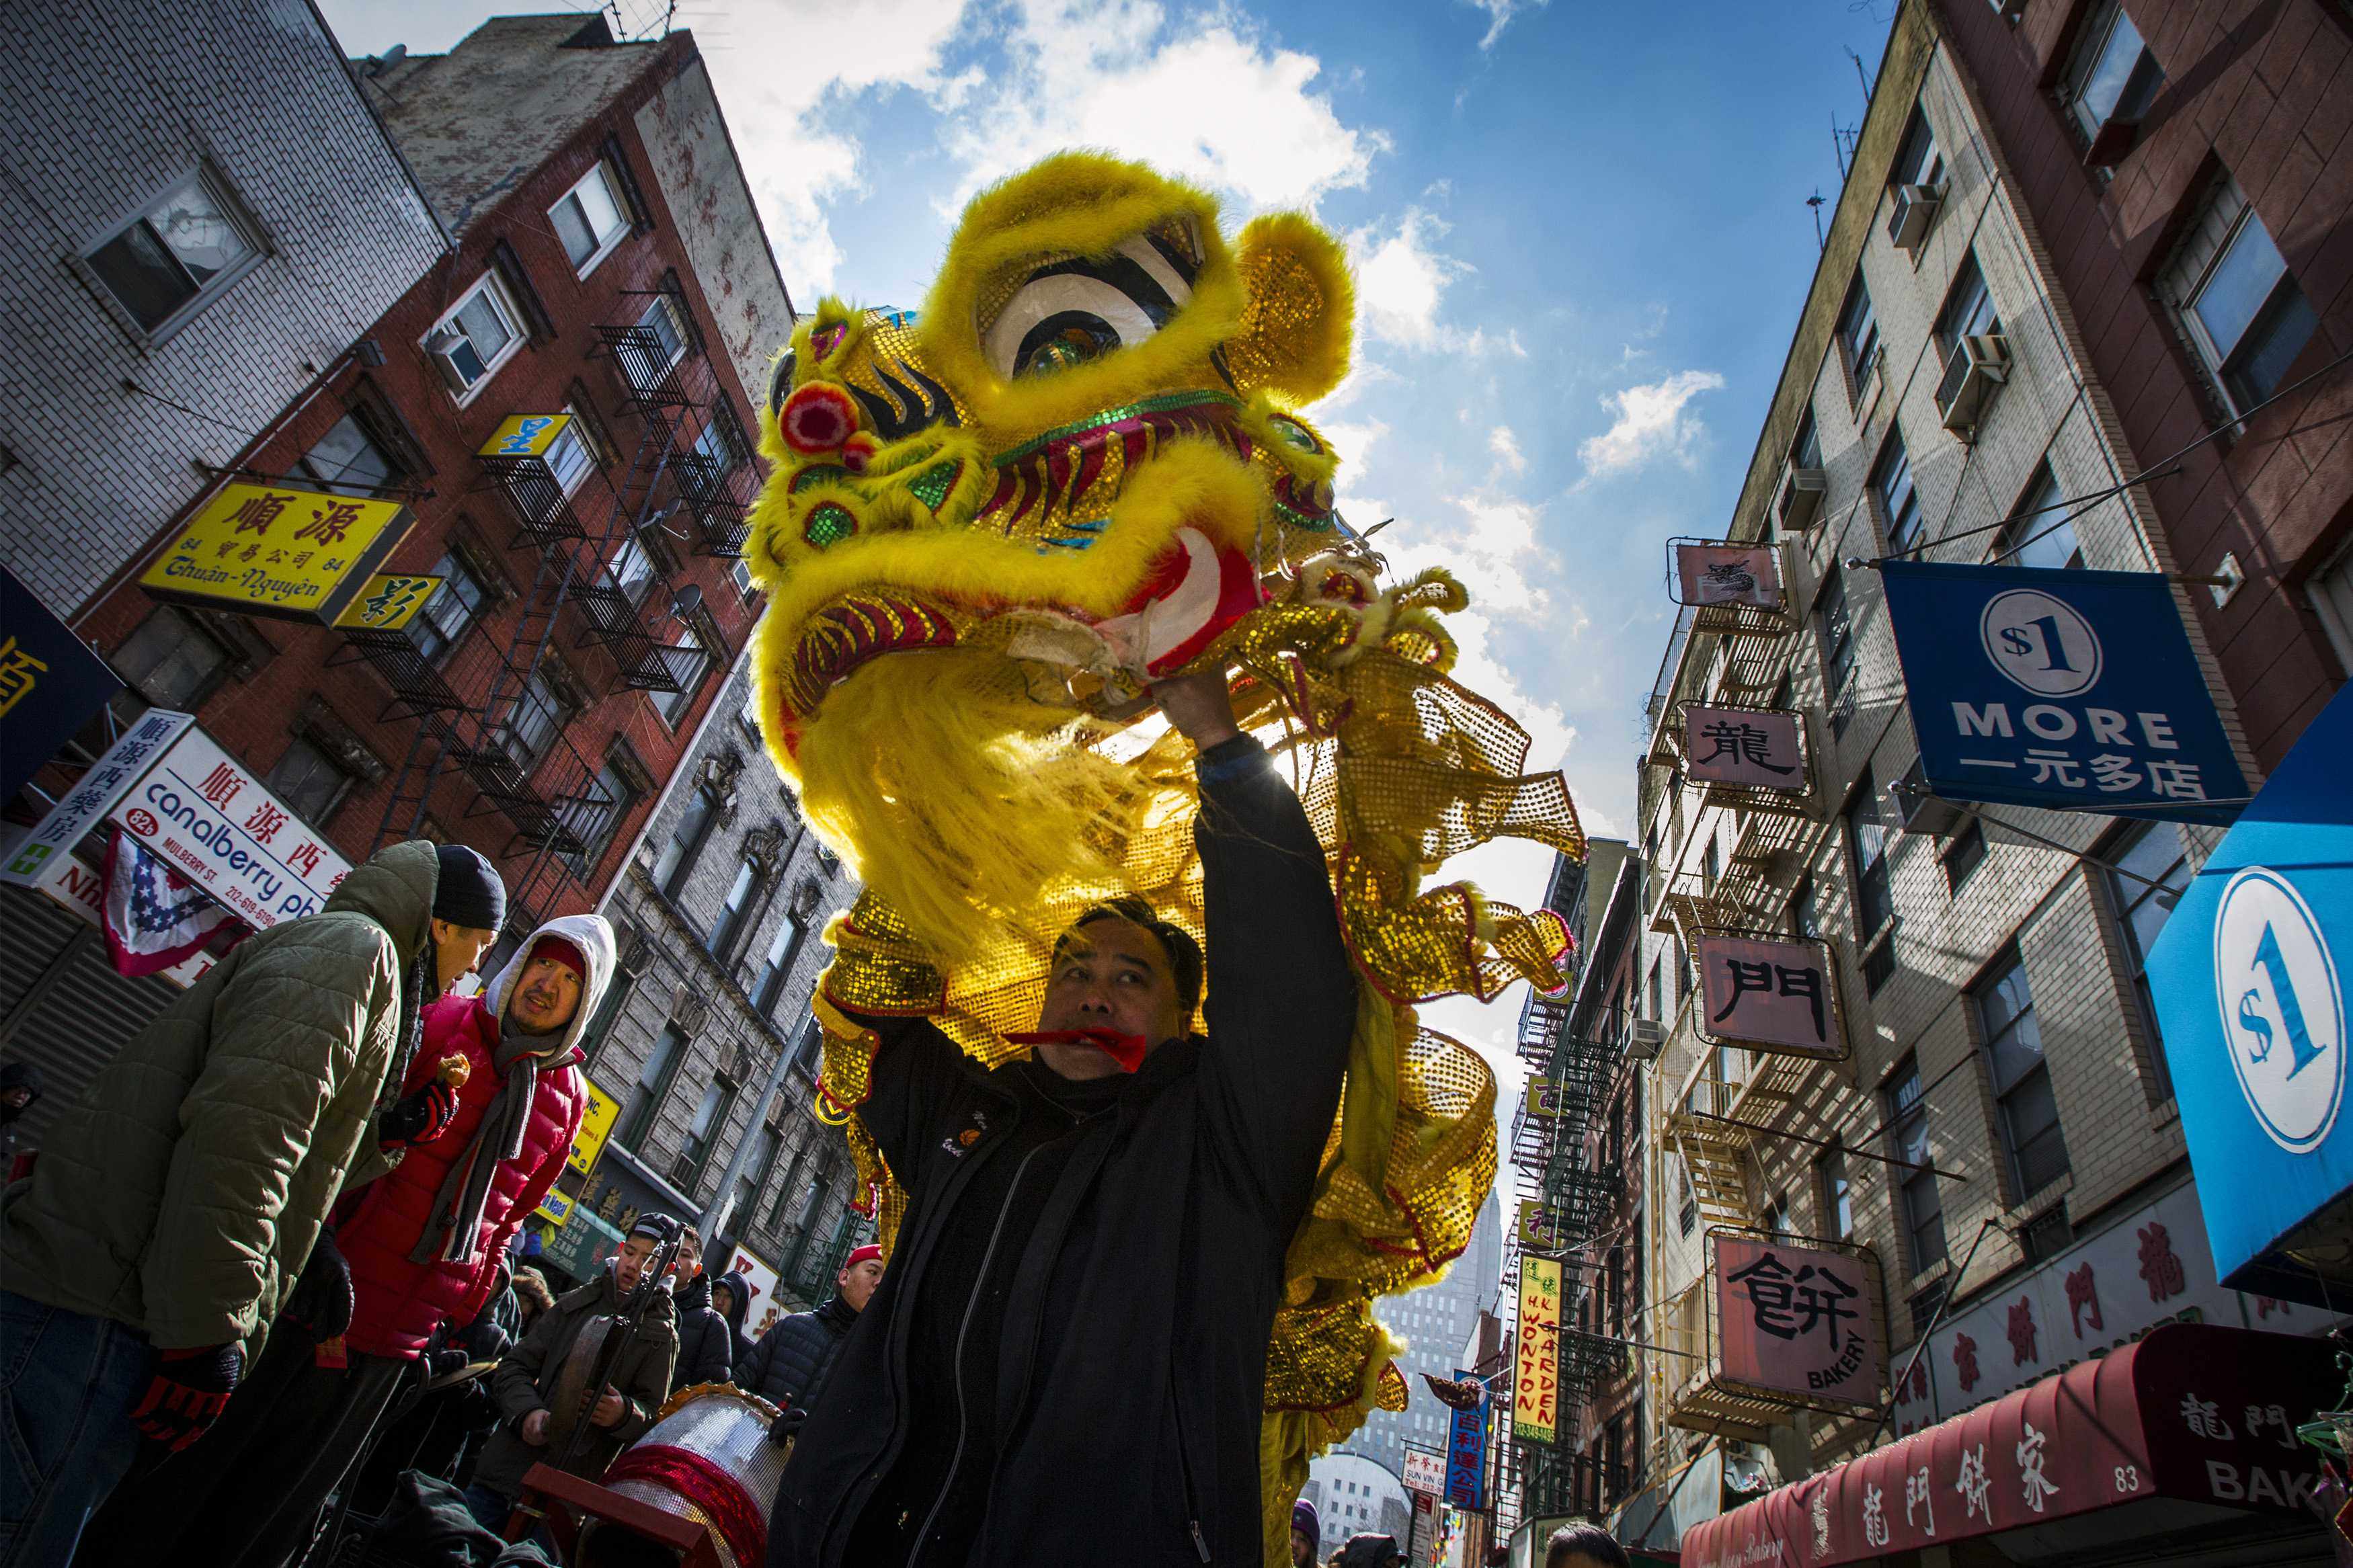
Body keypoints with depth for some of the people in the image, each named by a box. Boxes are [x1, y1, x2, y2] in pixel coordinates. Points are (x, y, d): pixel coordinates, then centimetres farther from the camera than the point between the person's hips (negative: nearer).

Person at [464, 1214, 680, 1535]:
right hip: (508, 1468, 3)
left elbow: (654, 1415, 0)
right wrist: (528, 1411, -10)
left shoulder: (661, 1337, 3)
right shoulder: (575, 1302, 11)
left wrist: (624, 1413, -23)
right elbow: (514, 1367, 10)